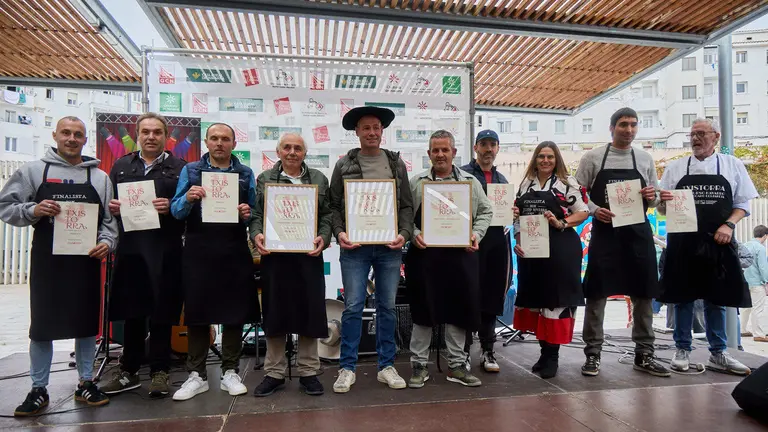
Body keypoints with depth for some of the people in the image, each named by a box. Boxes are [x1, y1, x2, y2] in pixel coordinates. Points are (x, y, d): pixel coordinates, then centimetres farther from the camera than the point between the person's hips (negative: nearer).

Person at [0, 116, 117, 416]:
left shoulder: (100, 177, 7)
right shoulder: (34, 171, 3)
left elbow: (110, 219, 6)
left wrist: (107, 242, -10)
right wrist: (33, 211, -14)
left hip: (86, 260, 1)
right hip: (47, 260, -1)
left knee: (86, 322, 9)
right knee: (42, 324, 7)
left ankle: (85, 383, 23)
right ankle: (38, 389, 21)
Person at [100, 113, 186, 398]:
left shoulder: (179, 168, 6)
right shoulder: (121, 166, 17)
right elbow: (108, 202, 17)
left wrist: (171, 207, -18)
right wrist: (111, 207, -5)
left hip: (164, 252, -3)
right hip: (129, 248, 3)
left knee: (162, 313, 2)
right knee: (131, 313, 10)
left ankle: (159, 372, 15)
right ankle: (128, 371, 24)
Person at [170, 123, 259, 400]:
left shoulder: (246, 174, 11)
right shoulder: (190, 170, 8)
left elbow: (256, 213, 10)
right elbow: (176, 211, 3)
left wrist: (248, 213, -12)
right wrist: (187, 199, -17)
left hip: (235, 252, 1)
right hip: (198, 251, 0)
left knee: (235, 313, 5)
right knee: (197, 313, 5)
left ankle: (230, 372, 19)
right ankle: (197, 375, 19)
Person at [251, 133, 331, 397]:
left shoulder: (319, 179, 11)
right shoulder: (264, 179, 10)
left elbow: (327, 215, 6)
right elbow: (256, 214, 5)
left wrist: (323, 238, -11)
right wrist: (257, 235, -14)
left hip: (309, 256, 0)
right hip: (274, 255, 0)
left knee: (309, 312, 4)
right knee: (275, 313, 6)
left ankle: (309, 372, 18)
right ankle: (274, 373, 20)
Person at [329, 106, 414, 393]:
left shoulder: (396, 163, 9)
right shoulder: (344, 164, 5)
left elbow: (407, 205, 7)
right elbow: (333, 205, 4)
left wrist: (404, 234, -7)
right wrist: (339, 233, -11)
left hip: (389, 246, 2)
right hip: (355, 246, -1)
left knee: (387, 306, 9)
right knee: (353, 306, 2)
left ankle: (386, 366, 22)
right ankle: (347, 368, 16)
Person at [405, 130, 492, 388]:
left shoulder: (470, 182, 8)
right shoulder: (416, 183, 5)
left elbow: (485, 212, 12)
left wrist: (476, 234, -4)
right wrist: (414, 234, -12)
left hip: (461, 256, 2)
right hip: (424, 255, -1)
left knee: (458, 310, 7)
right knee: (423, 311, 5)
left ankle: (457, 365, 22)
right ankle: (419, 365, 18)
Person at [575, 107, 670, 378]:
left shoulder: (646, 159, 11)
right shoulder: (593, 158, 2)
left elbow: (654, 199, 15)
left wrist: (652, 197, -8)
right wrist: (594, 210, -16)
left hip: (639, 232, 4)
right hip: (604, 232, -3)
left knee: (644, 293, 7)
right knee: (596, 293, -2)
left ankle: (644, 355, 20)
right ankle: (592, 354, 9)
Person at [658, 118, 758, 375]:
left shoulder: (732, 165, 7)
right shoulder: (675, 167, 7)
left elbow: (743, 204, 5)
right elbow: (663, 208, 8)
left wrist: (729, 224, -12)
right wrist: (662, 201, -15)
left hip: (718, 242, 0)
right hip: (683, 241, 0)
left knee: (716, 298, 9)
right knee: (683, 297, 5)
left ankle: (717, 354, 22)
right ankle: (682, 350, 17)